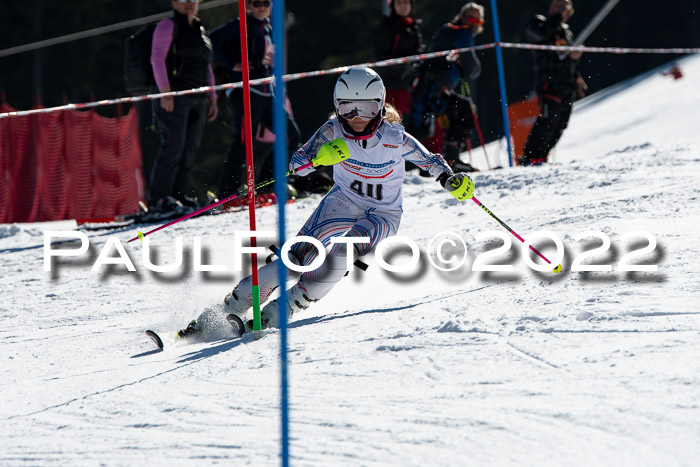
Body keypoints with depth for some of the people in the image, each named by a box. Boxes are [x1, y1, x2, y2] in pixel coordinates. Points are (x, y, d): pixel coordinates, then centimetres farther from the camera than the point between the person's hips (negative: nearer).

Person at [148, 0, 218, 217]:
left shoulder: (200, 30, 21)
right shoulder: (168, 26, -1)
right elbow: (157, 59, -9)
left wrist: (212, 98, 18)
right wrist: (165, 92, -19)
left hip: (198, 100, 7)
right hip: (174, 98, -7)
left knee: (190, 149, 4)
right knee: (173, 146, -13)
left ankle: (179, 195, 9)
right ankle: (158, 201, -13)